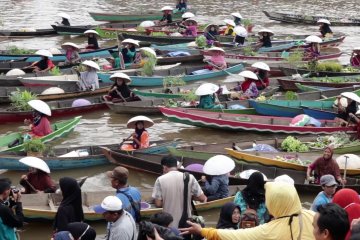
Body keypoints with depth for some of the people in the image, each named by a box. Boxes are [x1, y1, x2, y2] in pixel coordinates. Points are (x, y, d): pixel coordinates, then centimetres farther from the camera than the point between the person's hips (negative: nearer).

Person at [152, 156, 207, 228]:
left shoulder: (160, 180, -8)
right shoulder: (189, 178, -6)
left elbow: (158, 204, -9)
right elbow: (202, 198, -5)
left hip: (168, 225, -1)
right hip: (185, 224, 1)